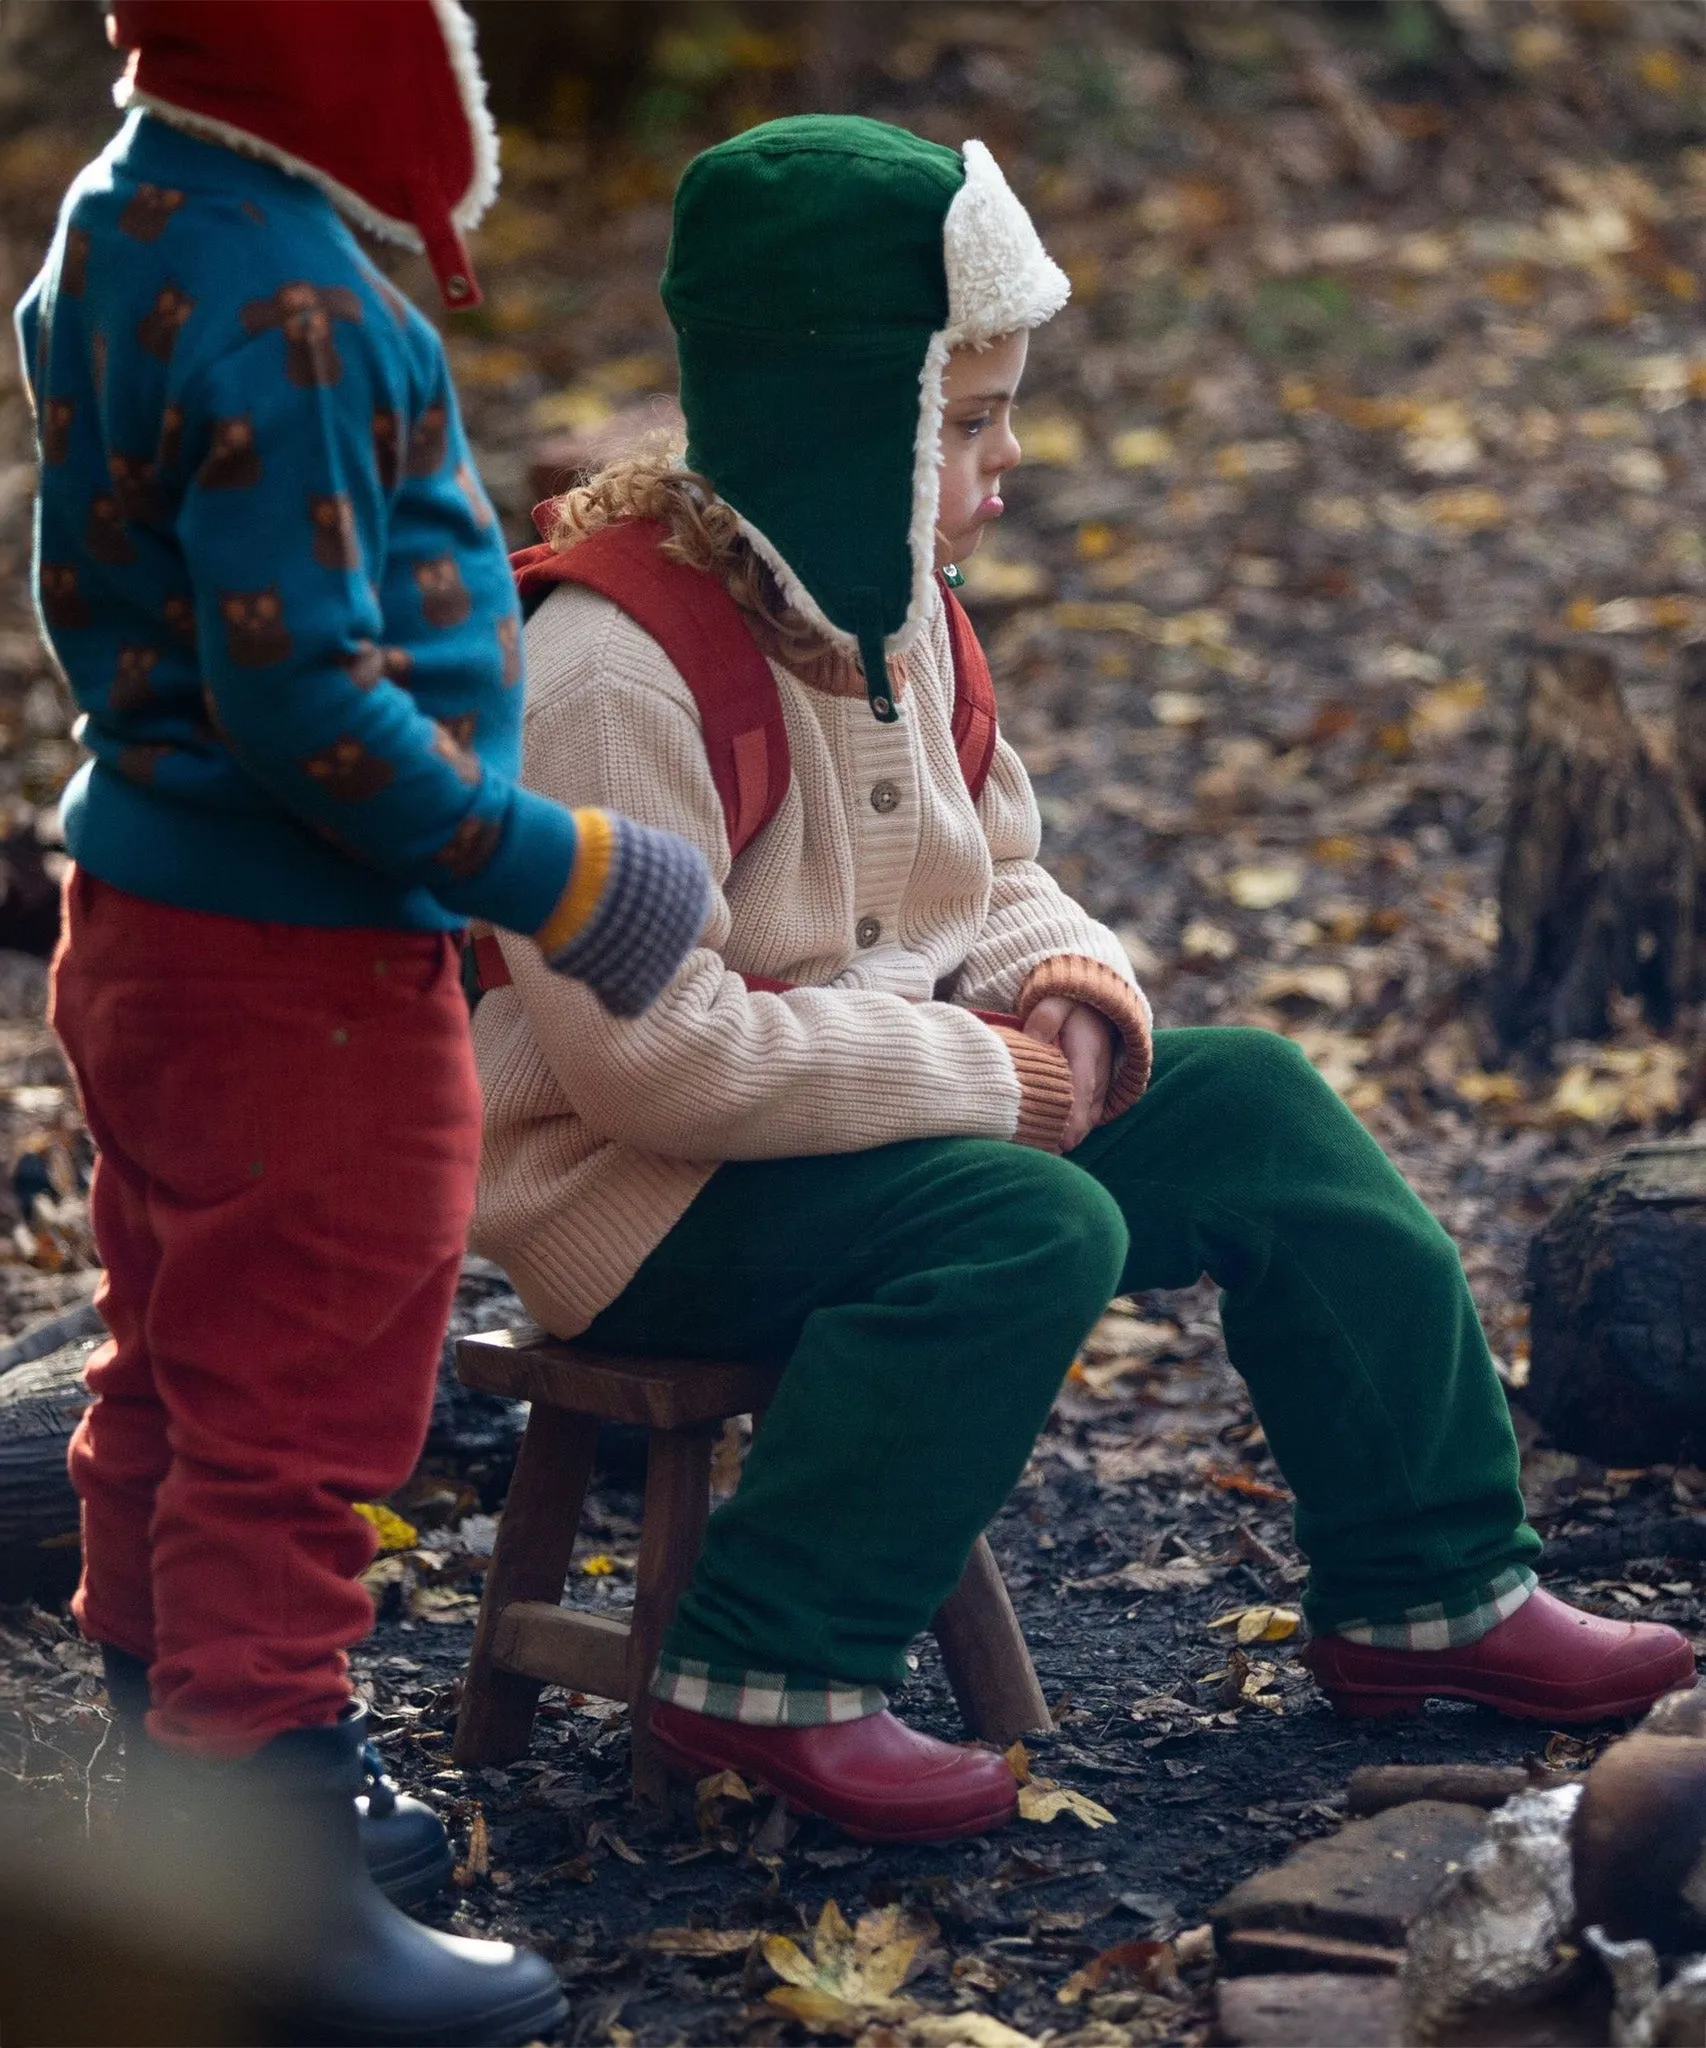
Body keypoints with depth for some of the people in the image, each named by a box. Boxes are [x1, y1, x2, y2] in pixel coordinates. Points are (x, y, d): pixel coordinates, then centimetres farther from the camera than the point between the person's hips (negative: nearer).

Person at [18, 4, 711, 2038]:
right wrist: (556, 877, -18)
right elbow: (303, 702, -27)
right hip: (298, 963, -10)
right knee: (297, 1430, 0)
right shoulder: (290, 310, -25)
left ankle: (194, 1794, 35)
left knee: (172, 1390, 20)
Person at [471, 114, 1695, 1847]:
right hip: (639, 1189, -9)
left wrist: (1071, 989, -6)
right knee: (1030, 1225, -31)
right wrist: (975, 1072, -22)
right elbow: (647, 1048, -28)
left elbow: (994, 882, 18)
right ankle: (766, 1680, -23)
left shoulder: (893, 612, 6)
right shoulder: (616, 669, -23)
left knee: (1250, 1106, 2)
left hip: (878, 1102, 9)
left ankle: (1425, 1592, 9)